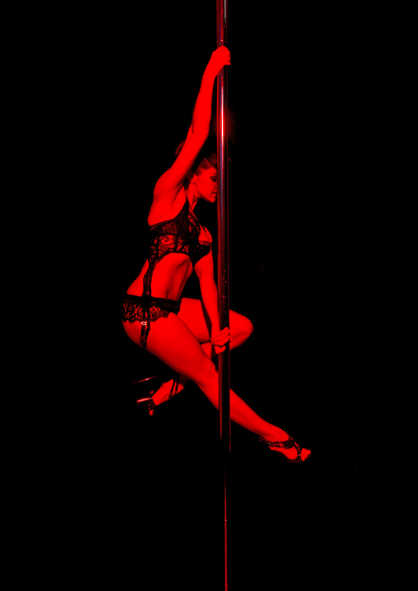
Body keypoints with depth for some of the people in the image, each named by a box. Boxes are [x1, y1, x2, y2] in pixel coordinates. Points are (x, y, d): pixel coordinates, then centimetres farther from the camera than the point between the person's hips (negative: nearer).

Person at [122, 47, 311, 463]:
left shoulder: (202, 233, 16)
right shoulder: (168, 195, -3)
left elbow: (207, 284, 6)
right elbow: (197, 135, -11)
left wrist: (216, 328, -8)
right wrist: (210, 73, -9)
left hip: (170, 310, 8)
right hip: (144, 310, -8)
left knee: (243, 327, 9)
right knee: (209, 376, -4)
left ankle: (170, 386, 7)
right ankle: (272, 435, 7)